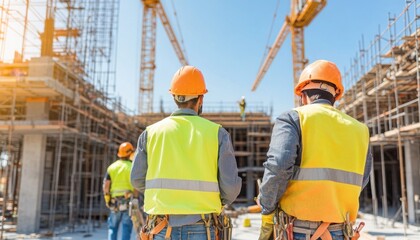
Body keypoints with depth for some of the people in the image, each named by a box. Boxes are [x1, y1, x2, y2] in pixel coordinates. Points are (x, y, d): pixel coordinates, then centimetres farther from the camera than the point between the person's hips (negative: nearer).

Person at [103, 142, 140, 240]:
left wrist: (107, 199, 9)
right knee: (126, 227, 1)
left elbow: (106, 185, 1)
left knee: (112, 227, 13)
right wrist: (136, 199, -8)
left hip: (114, 201, 3)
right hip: (128, 201, -3)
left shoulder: (112, 167, 7)